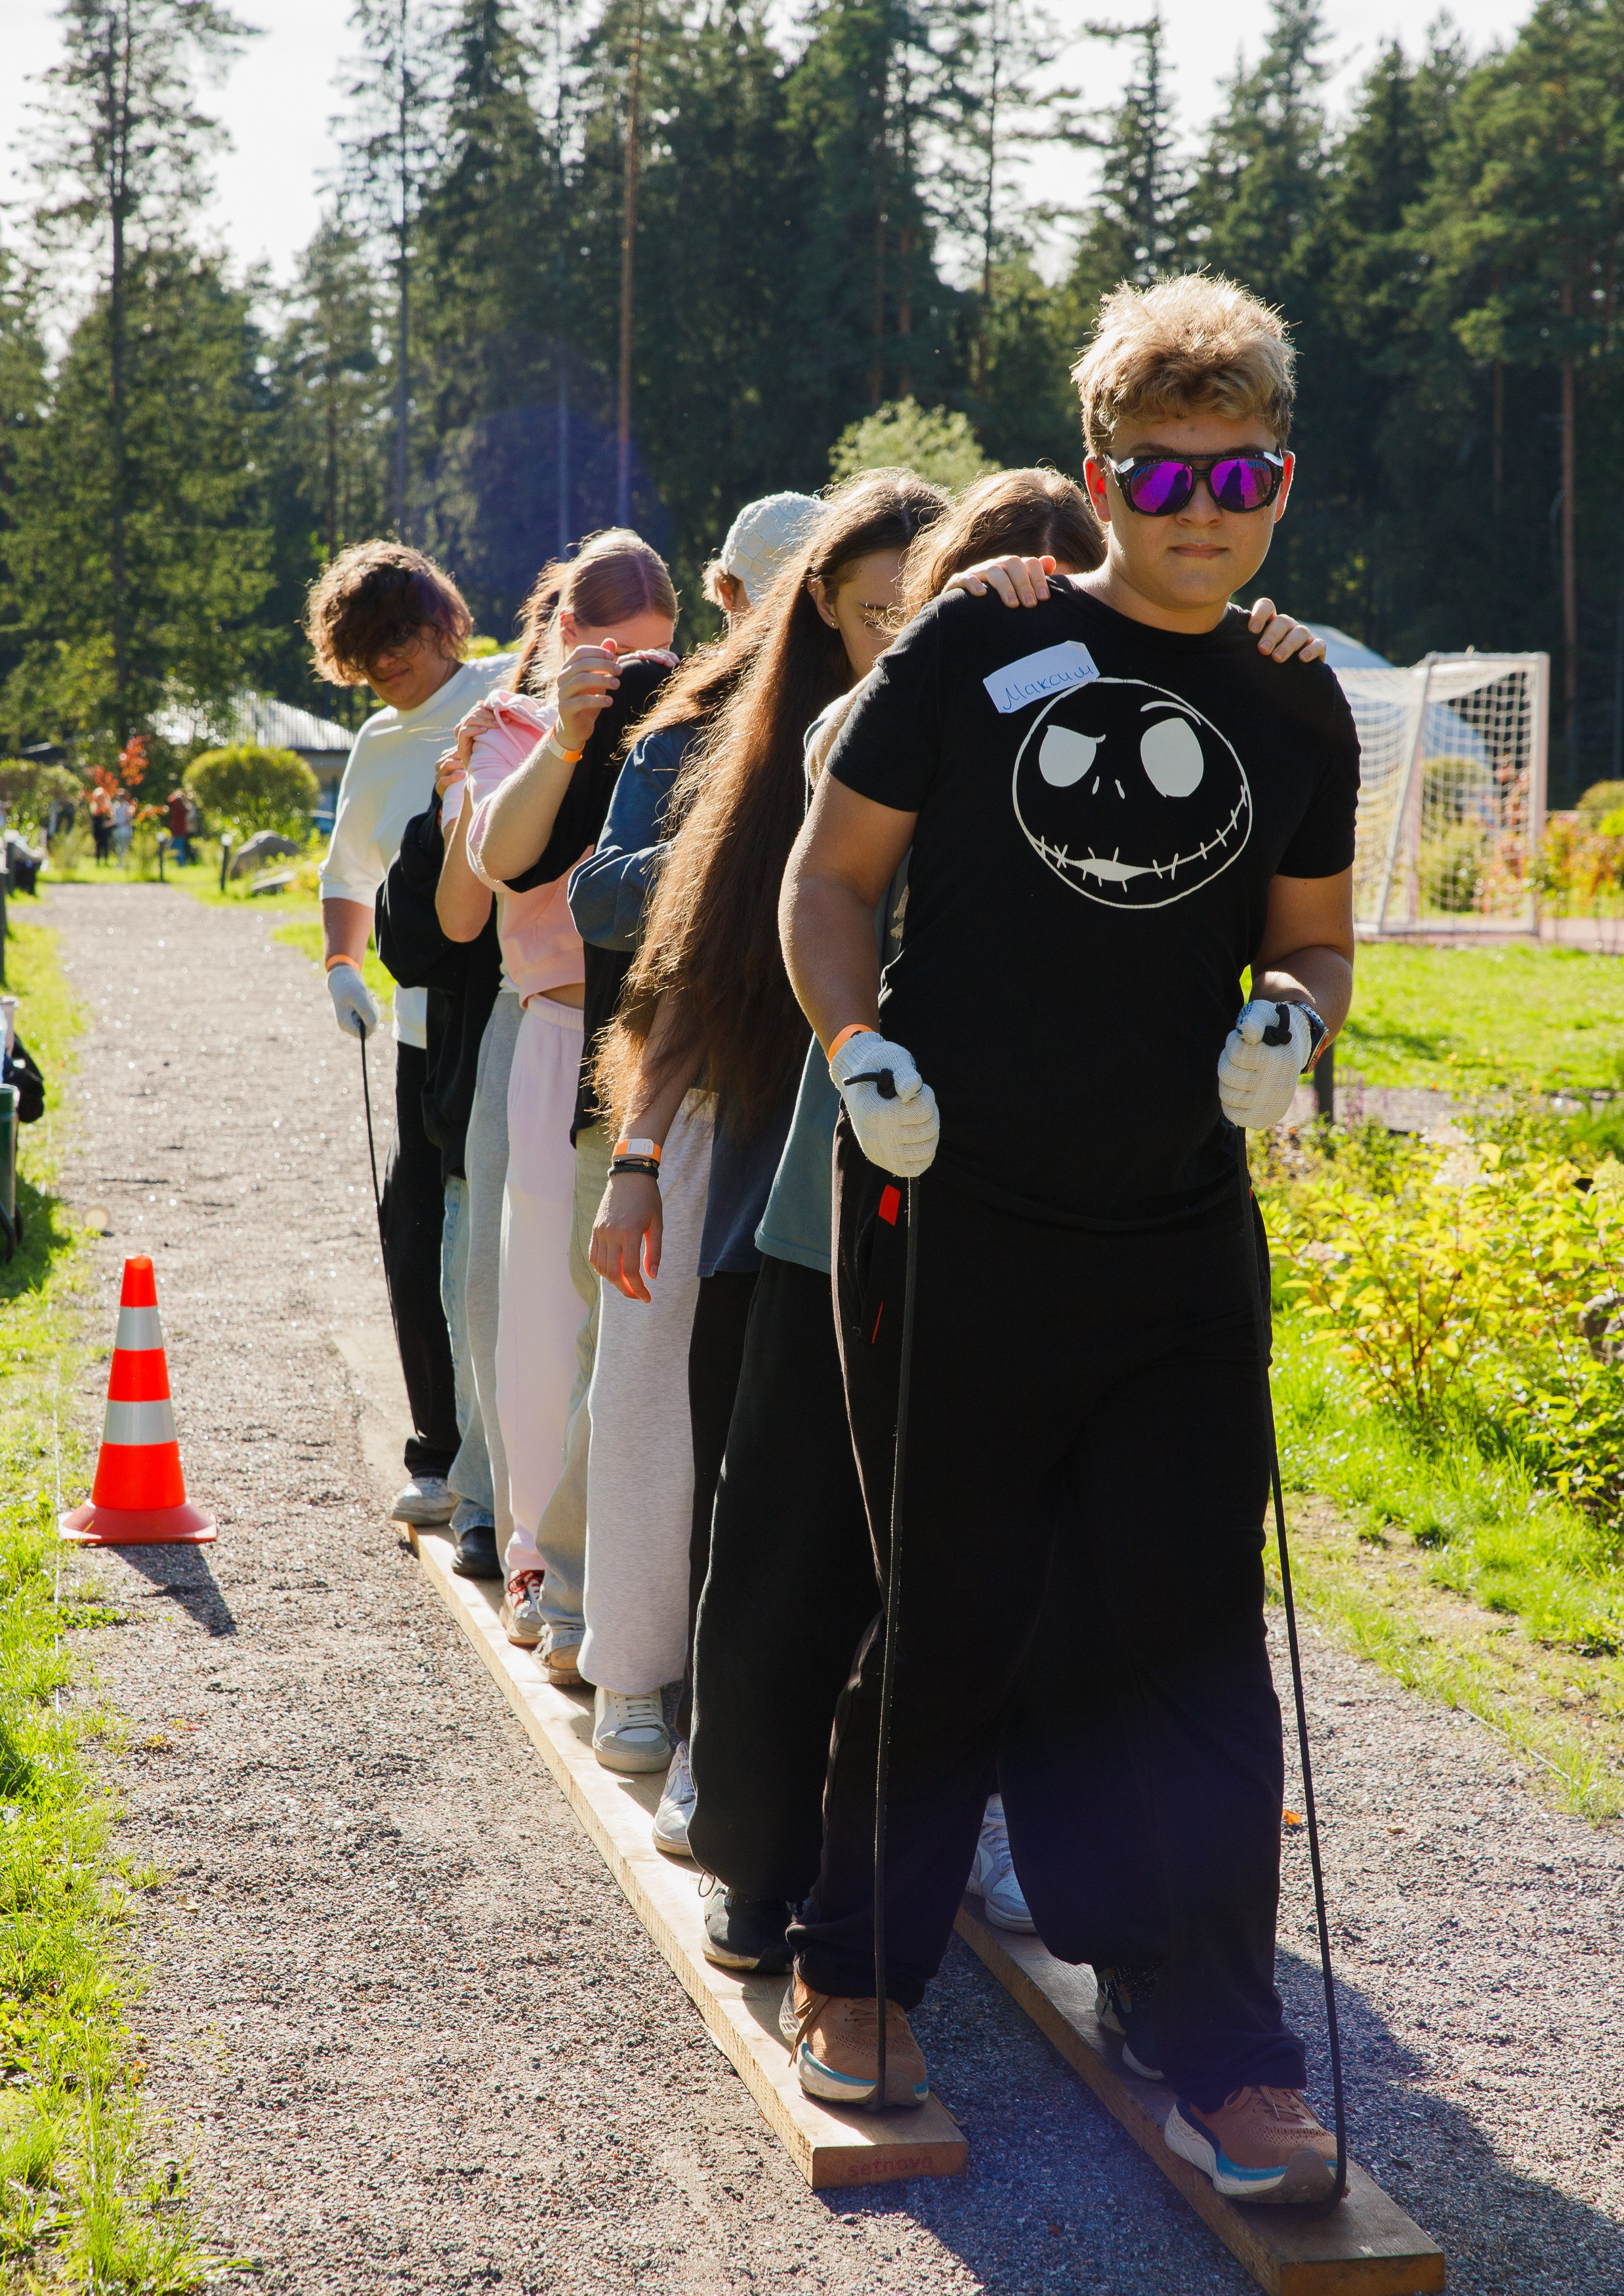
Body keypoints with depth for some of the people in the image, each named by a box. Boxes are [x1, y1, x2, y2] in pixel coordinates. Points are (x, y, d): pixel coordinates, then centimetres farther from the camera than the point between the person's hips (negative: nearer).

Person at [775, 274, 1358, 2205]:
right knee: (953, 1617, 7)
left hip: (1178, 1248, 3)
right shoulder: (979, 648, -2)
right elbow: (831, 873, 2)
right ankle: (853, 1969, 29)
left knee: (1192, 1641, 0)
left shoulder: (1297, 712, 8)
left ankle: (1226, 2063, 10)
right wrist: (859, 1051, -13)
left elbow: (1315, 941, 18)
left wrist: (1288, 1021, -5)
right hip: (949, 1222, -2)